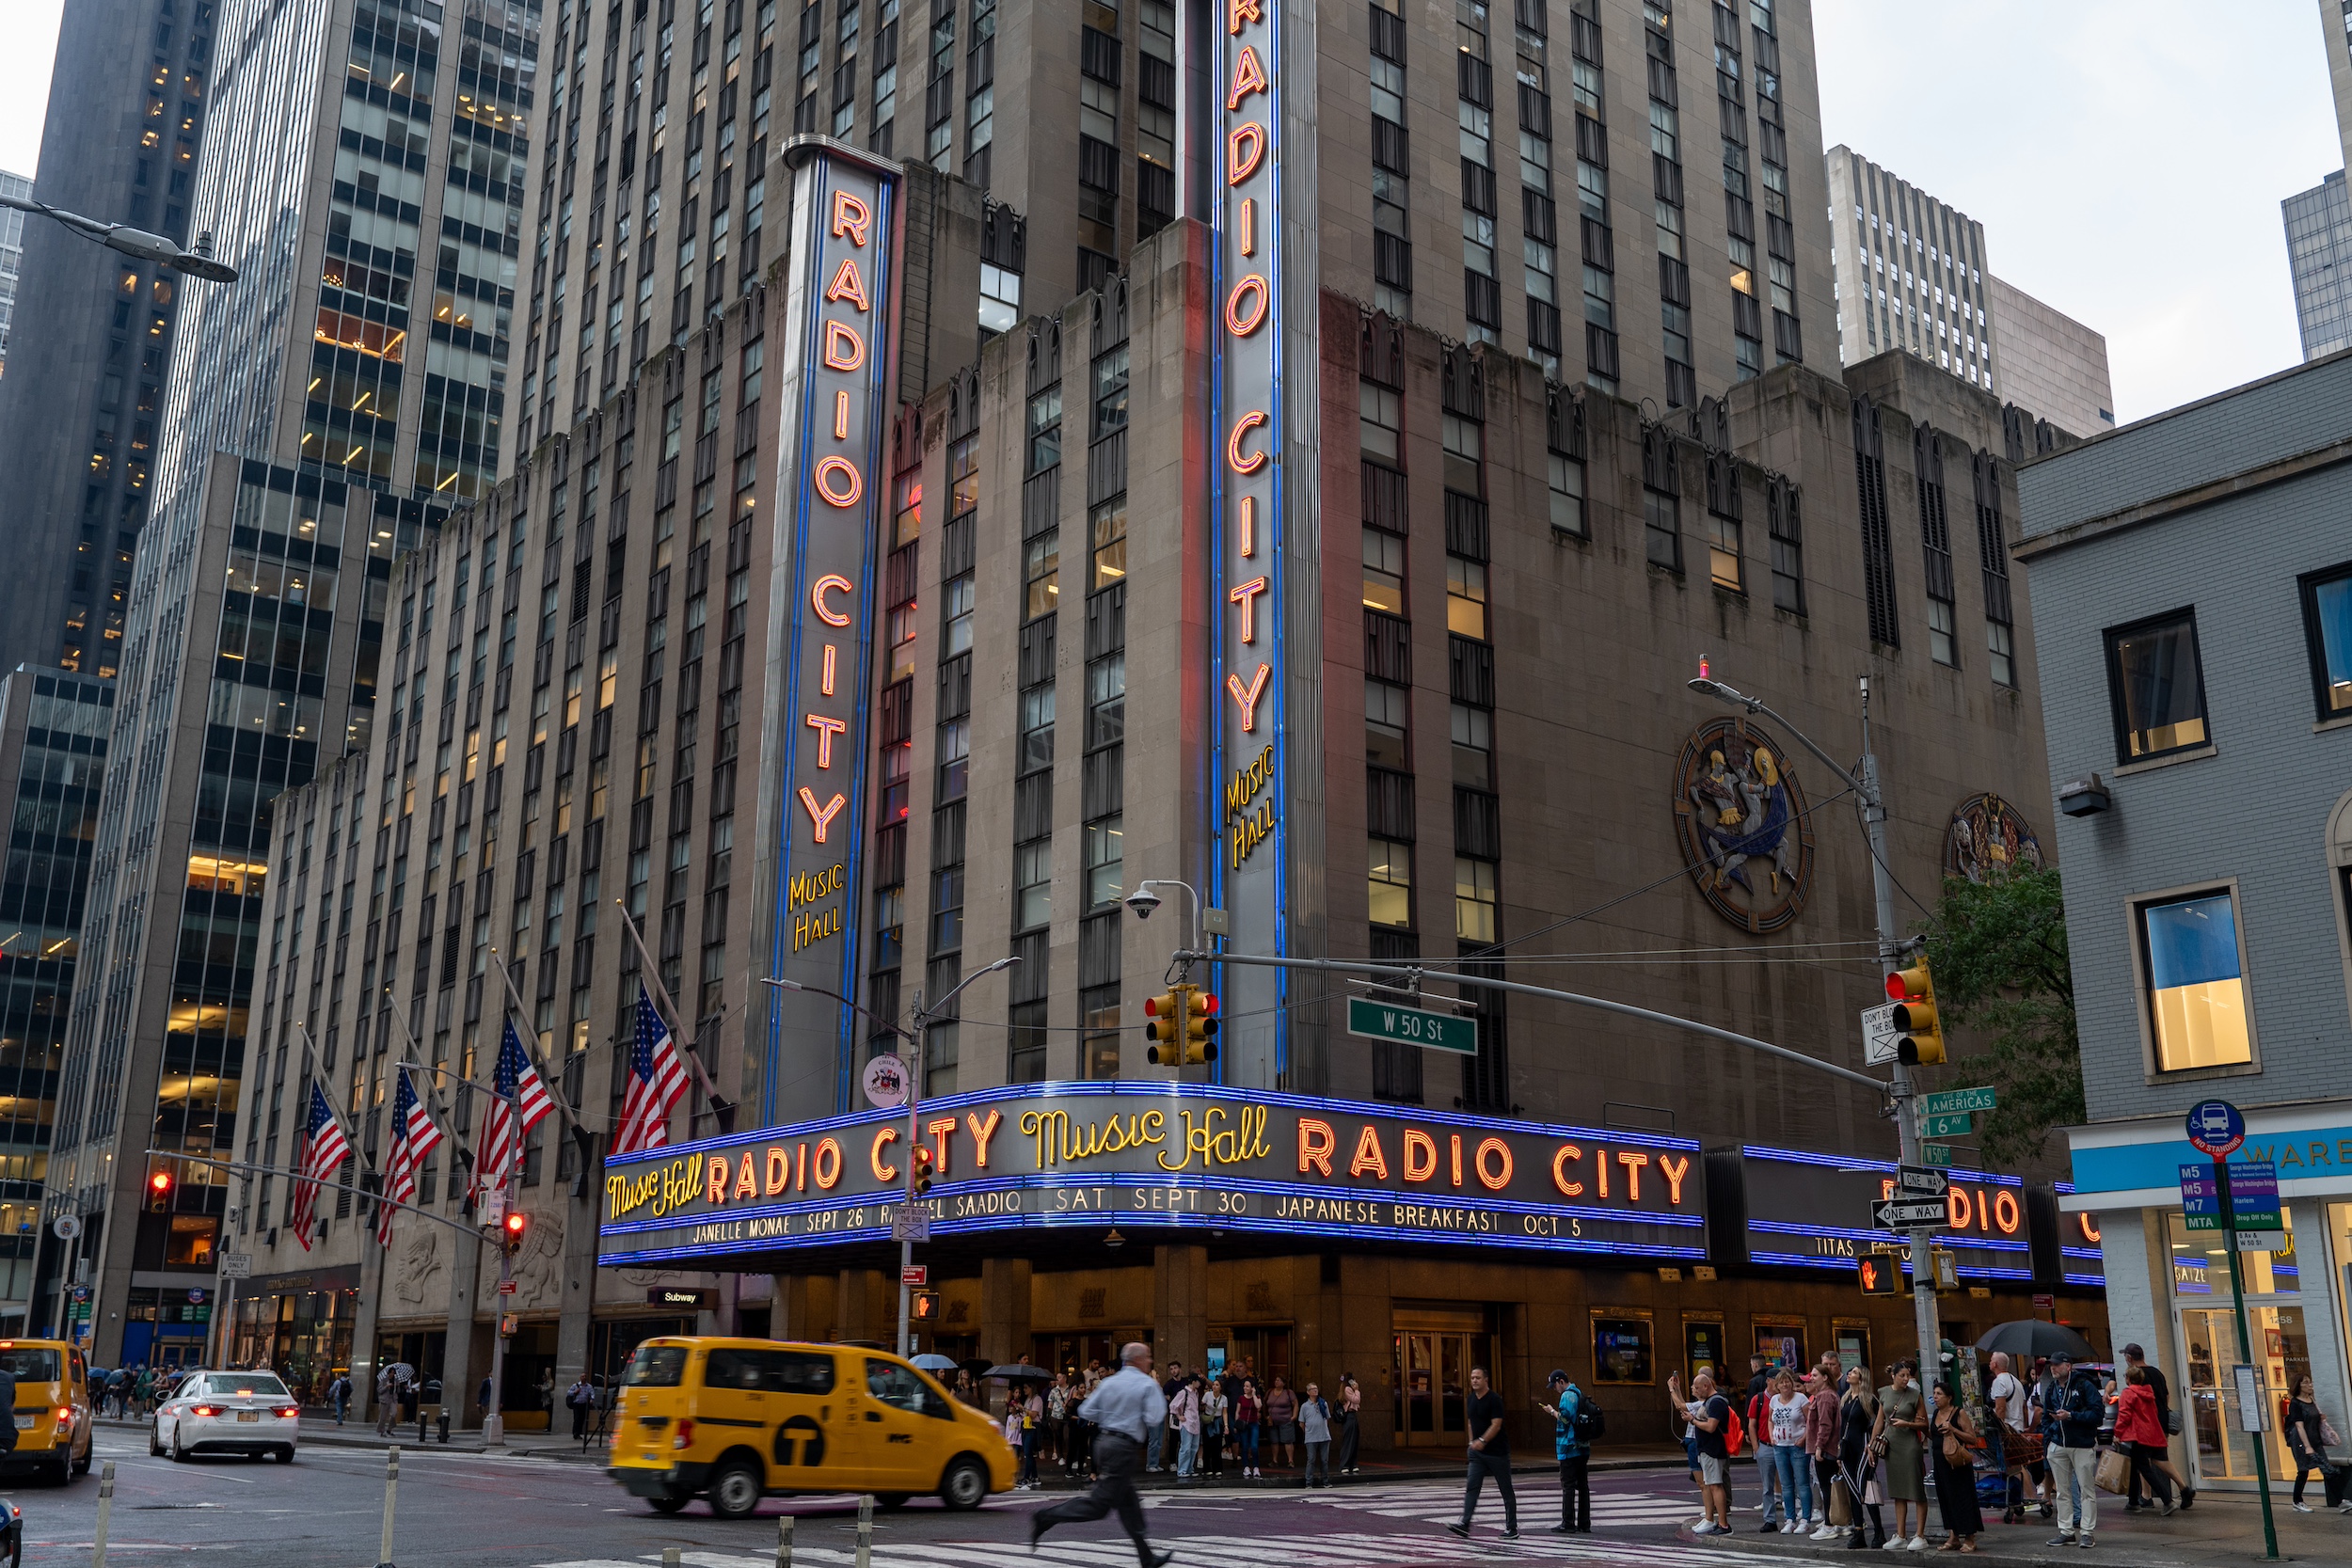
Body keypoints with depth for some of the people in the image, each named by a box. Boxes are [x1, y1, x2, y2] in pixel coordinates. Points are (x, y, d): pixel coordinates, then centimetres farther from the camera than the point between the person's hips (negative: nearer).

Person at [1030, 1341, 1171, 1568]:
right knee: (1099, 1503, -6)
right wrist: (1162, 1402, 3)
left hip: (1104, 1442, 8)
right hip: (1124, 1447, -8)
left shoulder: (1109, 1382, 9)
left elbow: (1086, 1411, 5)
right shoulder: (1148, 1385, -7)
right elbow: (1154, 1419, -16)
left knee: (1129, 1505, 15)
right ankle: (1046, 1518, -13)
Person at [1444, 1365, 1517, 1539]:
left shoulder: (1494, 1399, -12)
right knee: (1472, 1487, -5)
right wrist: (1472, 1442, 12)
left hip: (1497, 1452, -6)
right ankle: (1464, 1525, -11)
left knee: (1506, 1490, 4)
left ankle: (1512, 1528, 11)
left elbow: (1496, 1425, -19)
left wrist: (1482, 1441, -26)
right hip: (1477, 1453, 6)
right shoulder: (1470, 1400, 10)